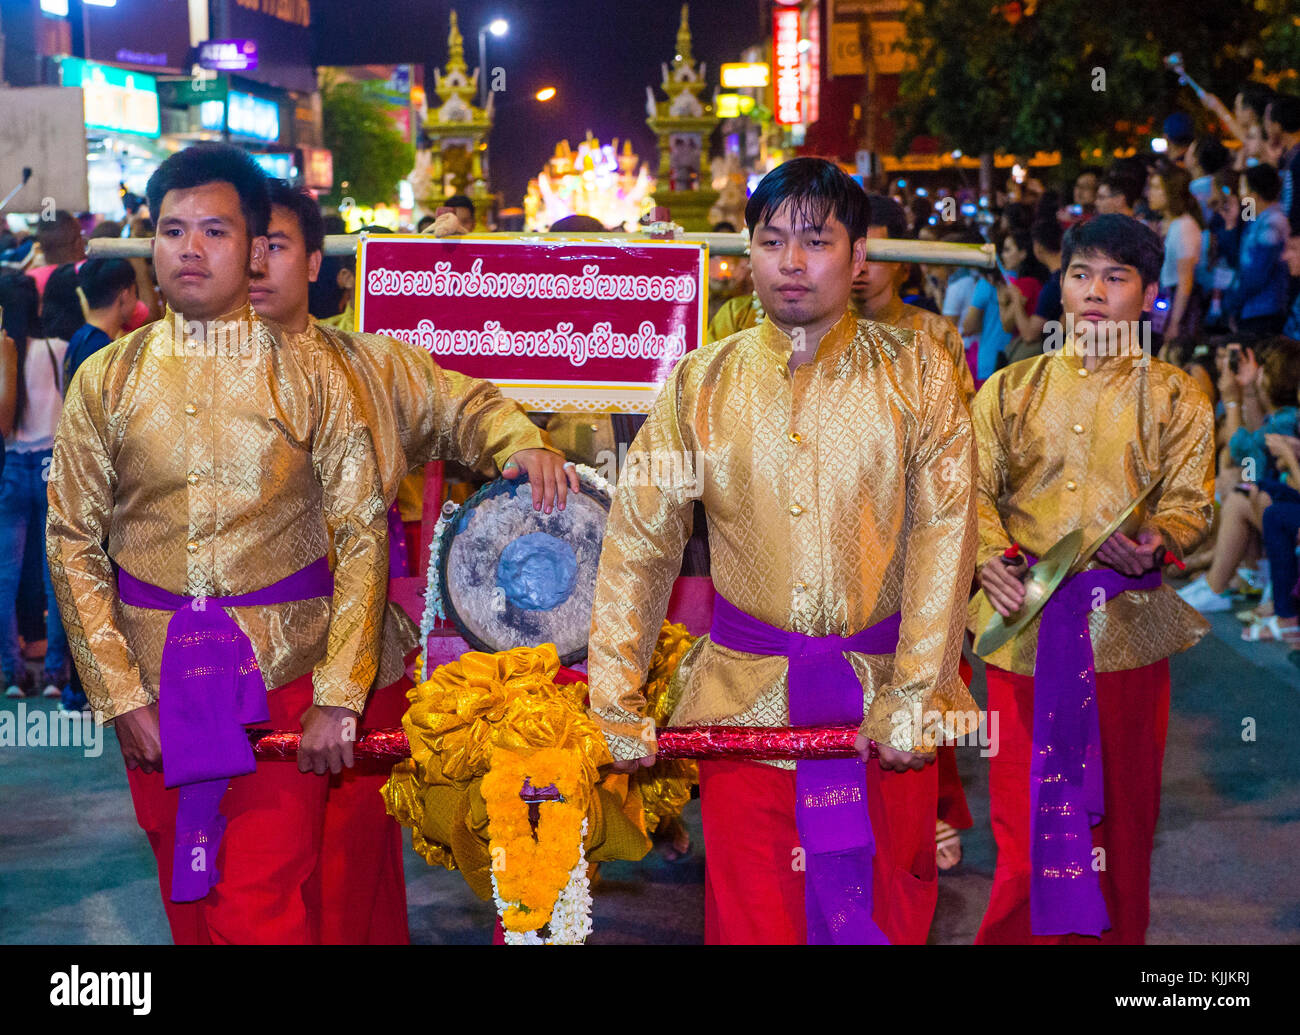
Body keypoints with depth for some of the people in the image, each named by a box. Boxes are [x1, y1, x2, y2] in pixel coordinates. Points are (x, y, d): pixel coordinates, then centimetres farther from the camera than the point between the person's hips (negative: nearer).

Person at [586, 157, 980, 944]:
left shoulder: (917, 373, 1)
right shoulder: (702, 384, 5)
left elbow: (944, 534, -5)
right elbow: (639, 543, 4)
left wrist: (912, 697, -12)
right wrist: (616, 703, -3)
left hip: (881, 706, 0)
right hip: (746, 702, 1)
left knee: (883, 915, 8)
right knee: (751, 917, 1)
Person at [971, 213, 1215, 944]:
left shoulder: (1175, 398, 8)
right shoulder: (1013, 389, 11)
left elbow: (1192, 501, 1)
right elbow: (976, 488, 5)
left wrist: (1156, 540, -21)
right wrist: (990, 557, -14)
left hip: (1126, 624, 0)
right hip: (1028, 622, 0)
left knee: (1122, 806, 7)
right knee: (1024, 803, 0)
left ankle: (1114, 934, 21)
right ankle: (1015, 932, 14)